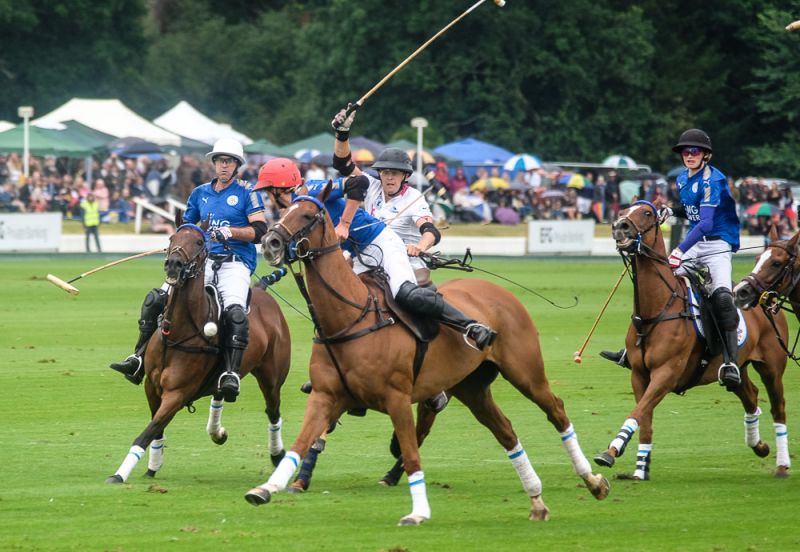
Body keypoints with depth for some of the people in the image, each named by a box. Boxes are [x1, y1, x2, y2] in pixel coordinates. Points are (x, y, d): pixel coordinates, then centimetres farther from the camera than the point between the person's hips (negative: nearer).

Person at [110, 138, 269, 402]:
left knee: (234, 311, -33)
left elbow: (260, 231, -5)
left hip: (235, 263, -5)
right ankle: (139, 360, -5)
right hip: (203, 261, 5)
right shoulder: (200, 193, 18)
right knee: (156, 299, -9)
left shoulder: (247, 192, 3)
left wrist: (230, 232, -18)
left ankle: (231, 374, -36)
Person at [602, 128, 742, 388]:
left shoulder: (712, 180, -17)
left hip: (718, 244, -9)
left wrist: (680, 250, -35)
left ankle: (731, 363, -36)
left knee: (722, 295, -29)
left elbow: (706, 222, -27)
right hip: (694, 244, 9)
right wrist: (671, 210, 5)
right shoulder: (683, 179, 9)